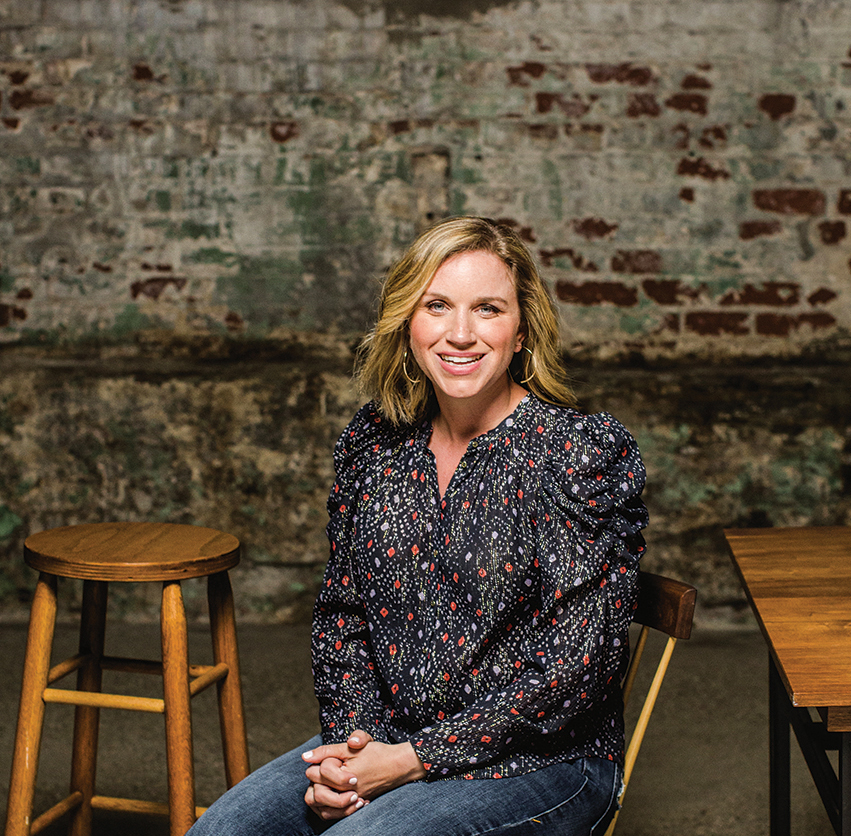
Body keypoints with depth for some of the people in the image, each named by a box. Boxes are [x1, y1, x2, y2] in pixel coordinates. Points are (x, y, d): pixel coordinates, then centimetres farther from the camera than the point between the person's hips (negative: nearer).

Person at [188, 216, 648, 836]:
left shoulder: (586, 450, -12)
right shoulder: (374, 443, 4)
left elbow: (577, 660, -16)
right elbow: (341, 611, 11)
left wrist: (411, 760, -17)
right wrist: (351, 739, -7)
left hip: (542, 761, -5)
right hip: (383, 740, 5)